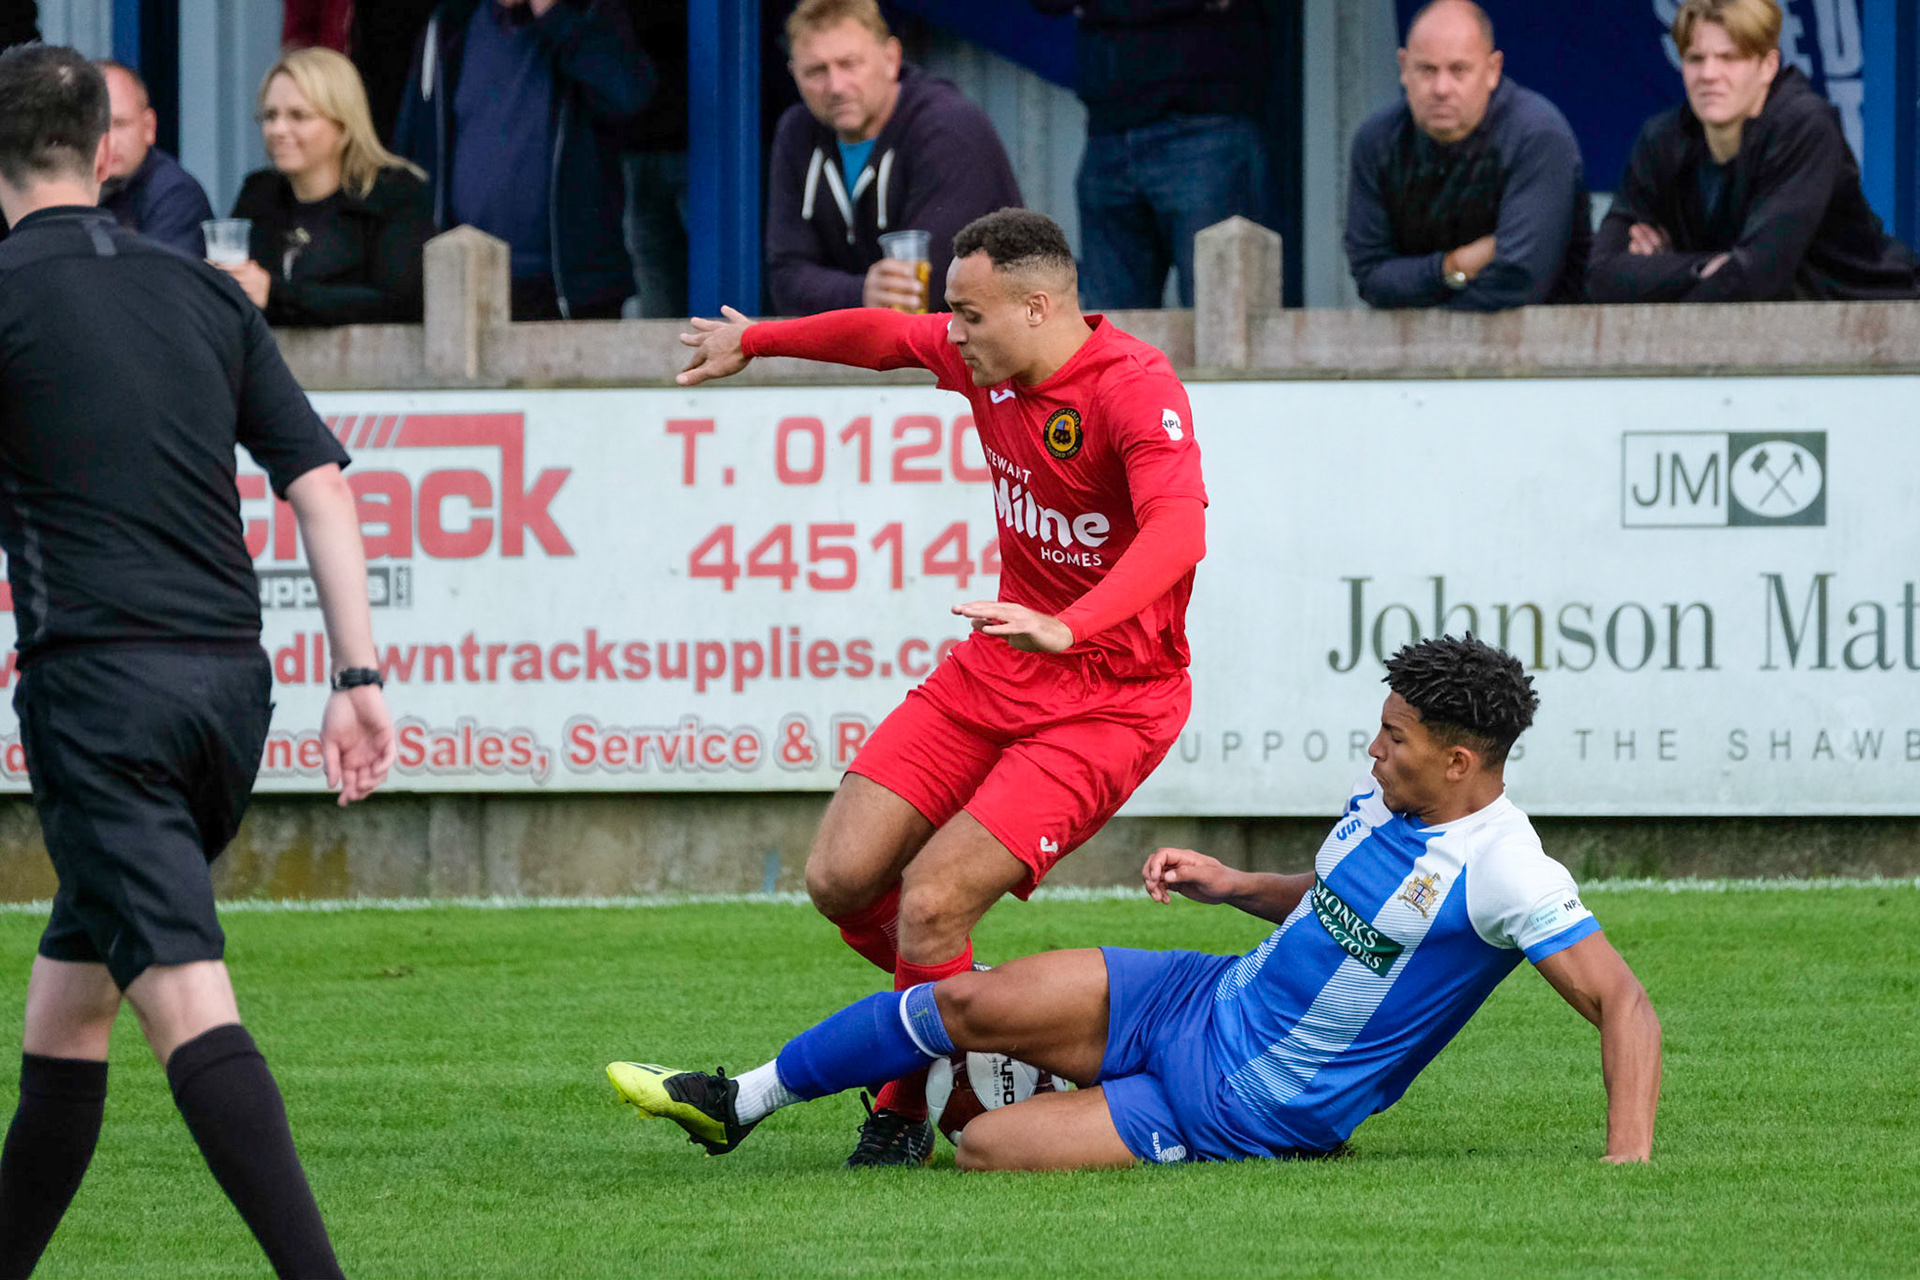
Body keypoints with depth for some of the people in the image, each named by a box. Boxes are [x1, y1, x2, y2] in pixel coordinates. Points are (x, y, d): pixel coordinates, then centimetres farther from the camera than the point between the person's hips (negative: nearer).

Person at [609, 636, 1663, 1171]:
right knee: (967, 1001, -6)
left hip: (1244, 1113, -7)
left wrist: (1628, 1155, -33)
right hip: (1200, 998, 7)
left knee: (984, 1152, -16)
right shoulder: (1384, 793, 2)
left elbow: (1622, 1001, -23)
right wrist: (1232, 885, 7)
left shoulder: (1502, 871, -23)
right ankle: (738, 1104, 13)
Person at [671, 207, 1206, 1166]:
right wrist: (755, 341, 39)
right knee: (841, 879, -3)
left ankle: (908, 1107, 6)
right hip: (993, 669, 8)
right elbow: (887, 335, 24)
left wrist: (1068, 628, -54)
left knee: (931, 903, -18)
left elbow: (1178, 529, -39)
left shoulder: (1136, 388, -22)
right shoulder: (985, 360, 2)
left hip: (1108, 700, -8)